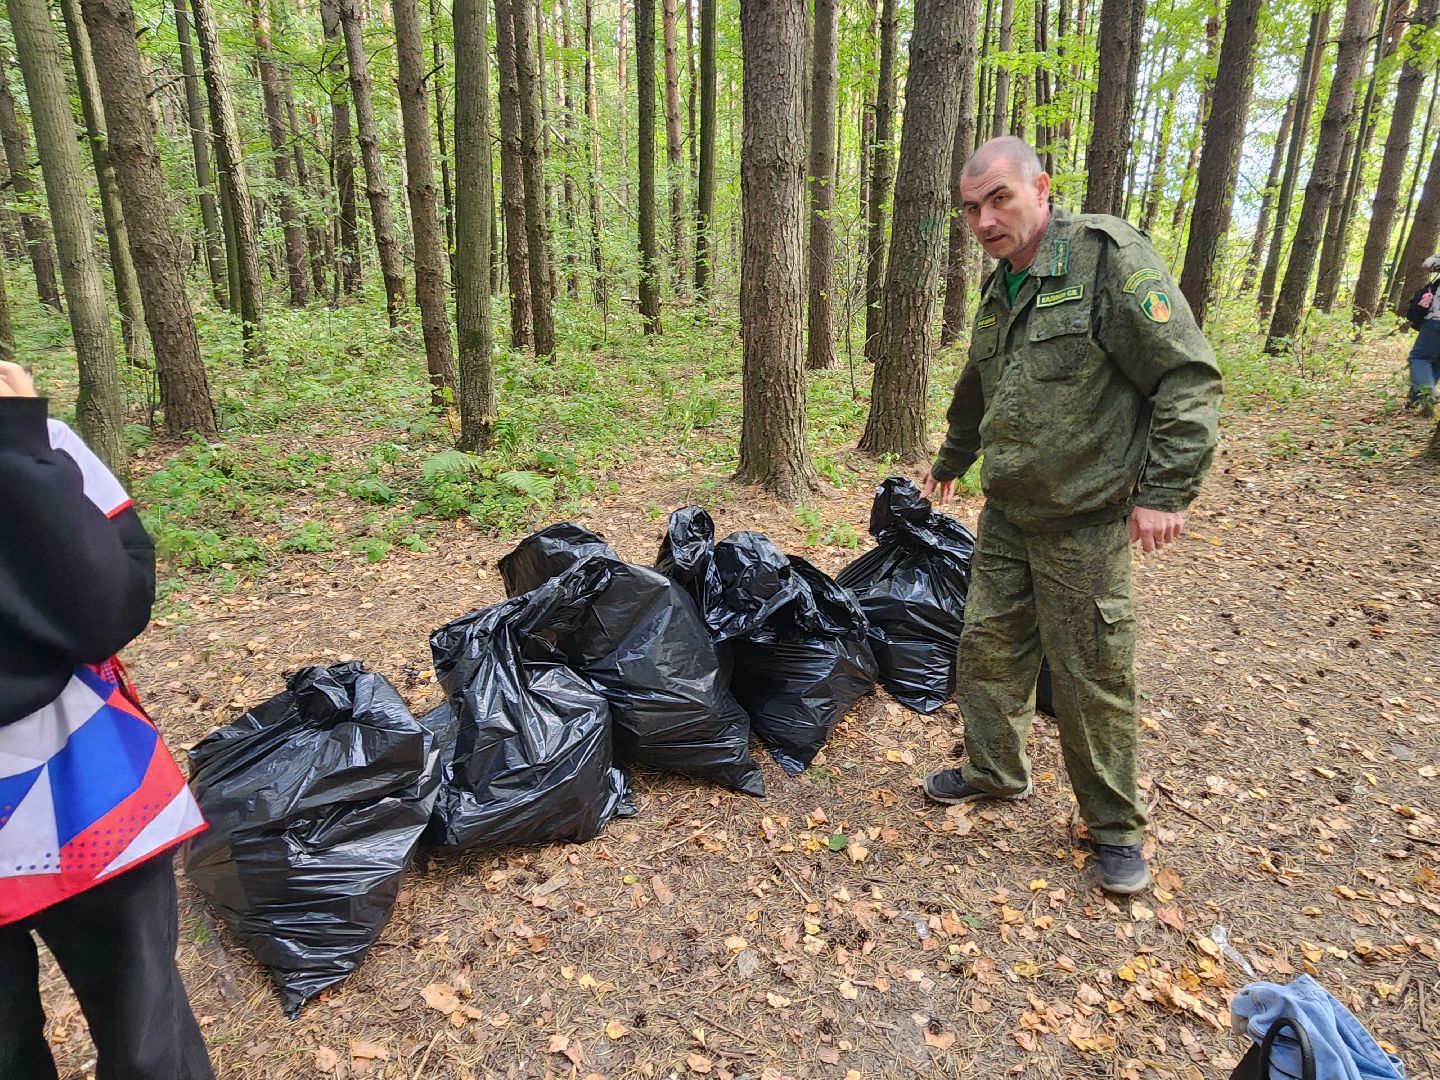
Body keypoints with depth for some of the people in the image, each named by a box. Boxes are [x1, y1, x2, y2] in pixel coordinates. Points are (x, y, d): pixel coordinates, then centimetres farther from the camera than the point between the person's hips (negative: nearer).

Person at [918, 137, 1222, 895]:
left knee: (1091, 676, 2)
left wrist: (1166, 490, -20)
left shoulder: (1108, 258, -13)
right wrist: (950, 463, 39)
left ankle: (1114, 826, 23)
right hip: (1005, 516, 7)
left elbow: (1188, 377, -16)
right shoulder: (998, 291, 11)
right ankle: (996, 773, 36)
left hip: (1085, 523, -7)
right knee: (988, 647, 14)